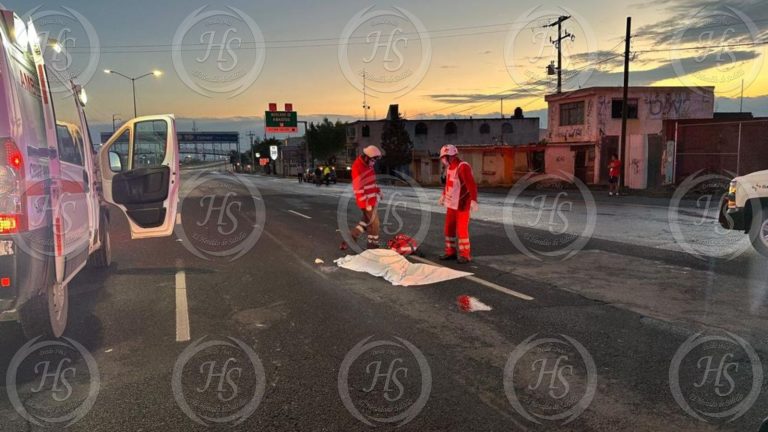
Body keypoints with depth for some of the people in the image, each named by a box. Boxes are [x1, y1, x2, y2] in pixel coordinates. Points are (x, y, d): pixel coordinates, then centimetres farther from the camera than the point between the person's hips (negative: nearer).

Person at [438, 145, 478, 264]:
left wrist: (474, 200, -42)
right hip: (452, 203, 8)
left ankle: (465, 255, 9)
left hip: (463, 204, -8)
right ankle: (451, 252, 23)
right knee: (449, 228, 11)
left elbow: (472, 185, -31)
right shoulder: (449, 167, 7)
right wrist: (443, 195, 36)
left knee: (461, 230, -4)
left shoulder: (463, 167, -21)